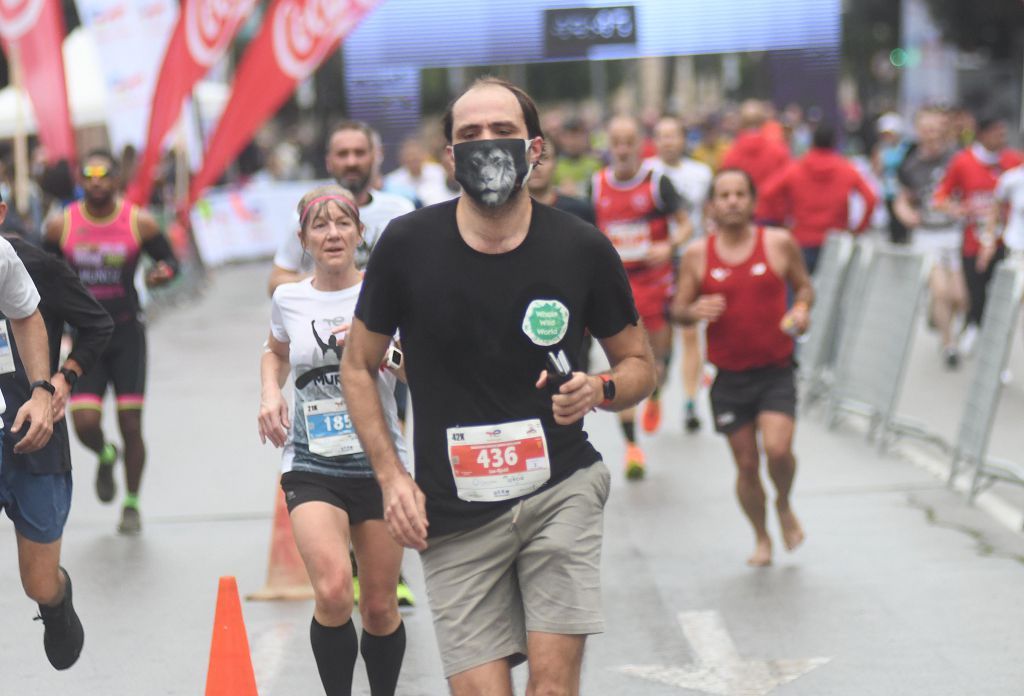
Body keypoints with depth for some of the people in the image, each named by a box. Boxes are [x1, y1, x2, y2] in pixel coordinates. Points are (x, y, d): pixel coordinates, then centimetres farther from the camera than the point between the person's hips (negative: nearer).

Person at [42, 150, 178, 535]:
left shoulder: (140, 222, -6)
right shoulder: (61, 225, -3)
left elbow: (169, 260, 6)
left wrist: (163, 272, -18)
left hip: (127, 332, -1)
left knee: (130, 425, -1)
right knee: (85, 423, -9)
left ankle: (132, 505, 19)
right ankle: (106, 456, 29)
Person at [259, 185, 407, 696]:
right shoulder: (289, 299, 3)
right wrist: (270, 392, 6)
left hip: (379, 462, 0)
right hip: (311, 466, 0)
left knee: (380, 608, 6)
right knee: (333, 591, -22)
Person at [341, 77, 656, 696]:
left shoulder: (582, 249, -3)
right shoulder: (408, 245, -4)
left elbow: (640, 364, 10)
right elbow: (359, 366, 9)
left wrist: (600, 390, -13)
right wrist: (392, 476, -1)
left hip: (560, 488, 0)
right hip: (454, 514, 0)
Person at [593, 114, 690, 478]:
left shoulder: (657, 182, -5)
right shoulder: (596, 185, 2)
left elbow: (685, 224, -1)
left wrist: (669, 246, -19)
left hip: (655, 283, -1)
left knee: (657, 362, 9)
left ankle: (655, 398, 46)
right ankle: (631, 445, -1)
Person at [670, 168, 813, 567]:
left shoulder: (780, 244, -1)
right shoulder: (697, 255, 1)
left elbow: (804, 286, 13)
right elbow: (677, 309, 7)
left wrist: (802, 309, -9)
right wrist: (694, 312, -16)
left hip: (775, 371, -1)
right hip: (729, 377, 1)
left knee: (778, 449, -18)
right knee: (746, 464, 6)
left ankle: (784, 505, 15)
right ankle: (761, 538, 28)